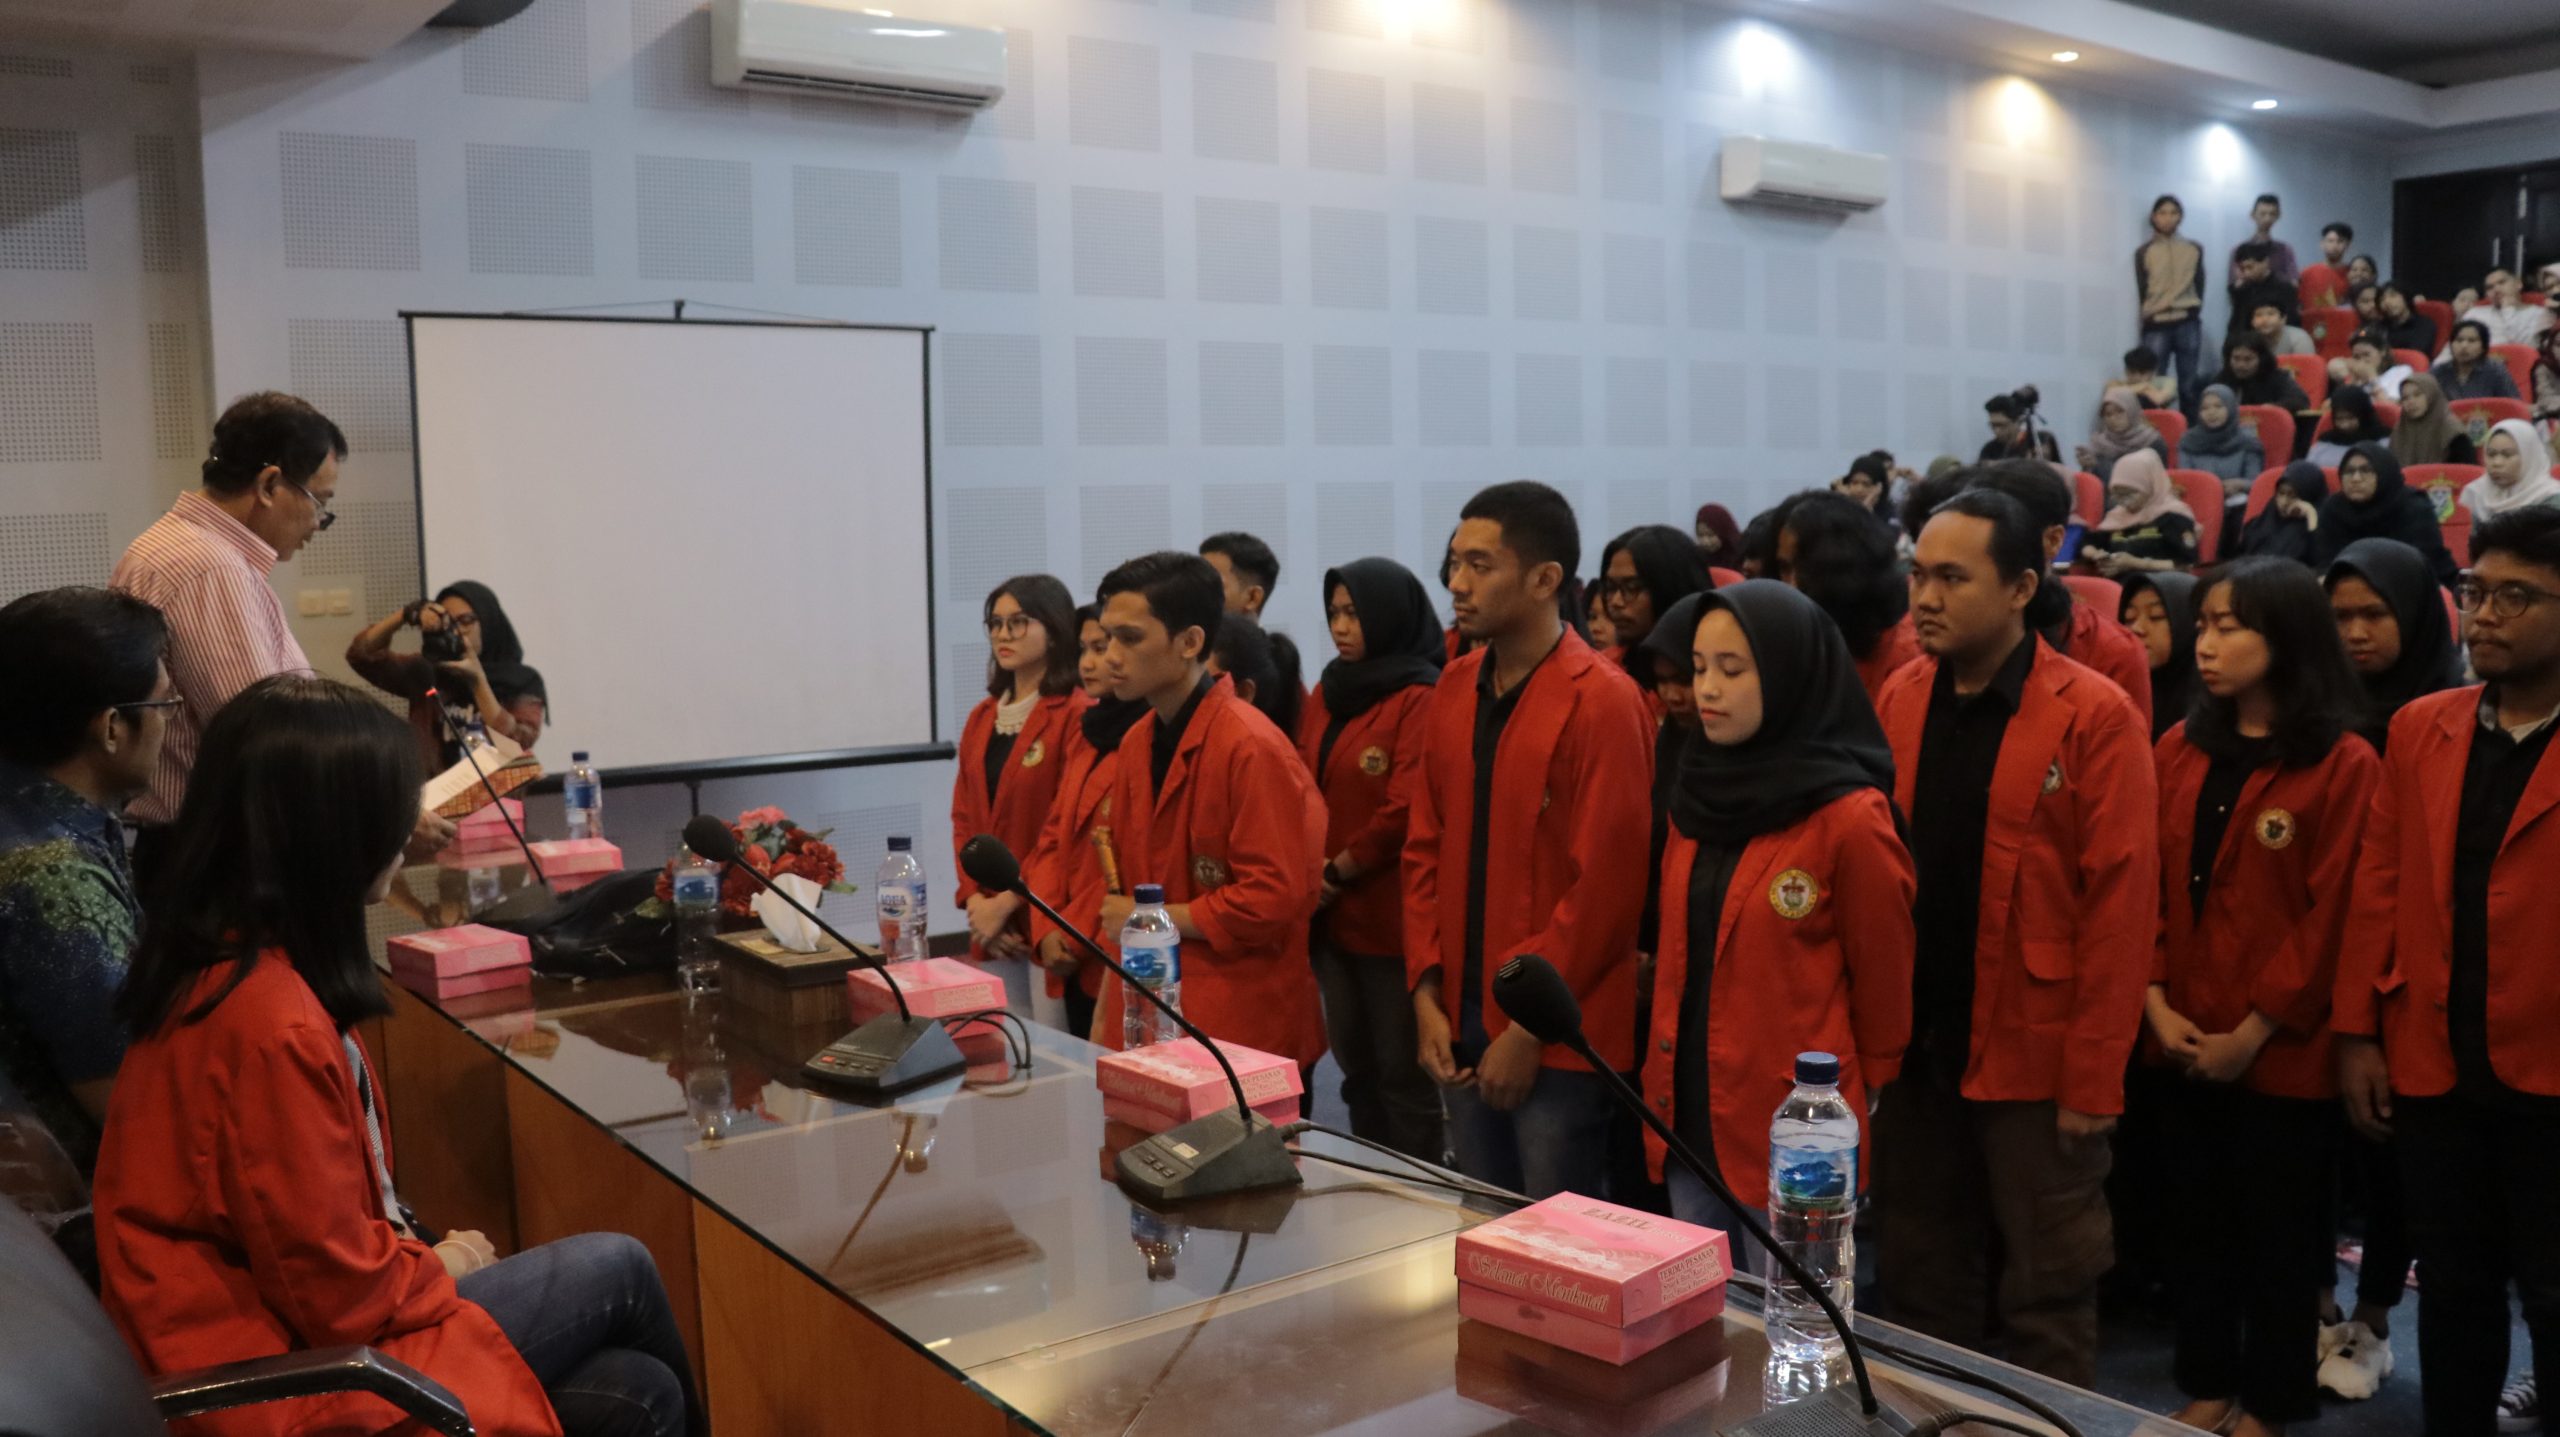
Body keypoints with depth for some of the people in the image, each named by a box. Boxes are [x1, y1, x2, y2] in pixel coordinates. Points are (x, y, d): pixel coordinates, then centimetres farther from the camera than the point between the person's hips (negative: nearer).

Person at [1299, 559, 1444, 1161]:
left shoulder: (1419, 700, -12)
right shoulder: (1327, 694, 12)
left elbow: (1406, 813, -17)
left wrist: (1333, 875, -9)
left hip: (1392, 918, -7)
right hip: (1330, 915, 7)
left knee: (1403, 1073, 1)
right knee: (1356, 1067, 16)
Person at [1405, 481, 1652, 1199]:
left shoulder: (1602, 701, -14)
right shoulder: (1453, 689, 8)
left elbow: (1604, 885, -17)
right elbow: (1426, 850, 11)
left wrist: (1530, 1028, -14)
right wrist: (1427, 994, 3)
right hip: (1462, 1024, 7)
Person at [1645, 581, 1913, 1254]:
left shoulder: (1851, 820, -14)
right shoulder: (1698, 795, 6)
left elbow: (1882, 976, -5)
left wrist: (1858, 1092, 5)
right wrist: (1666, 1072, 14)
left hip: (1794, 1126, -6)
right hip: (1688, 1111, 6)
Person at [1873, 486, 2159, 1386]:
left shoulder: (2095, 717, -11)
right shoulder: (1898, 701, 4)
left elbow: (2120, 906, -12)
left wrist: (2094, 1075, -13)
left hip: (2034, 1058, -4)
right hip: (1915, 1048, 5)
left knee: (2046, 1297, 10)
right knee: (1920, 1284, 16)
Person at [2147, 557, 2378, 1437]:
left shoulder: (2343, 766, -10)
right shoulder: (2181, 750, 6)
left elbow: (2331, 916, -12)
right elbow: (2151, 886, 6)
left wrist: (2254, 1031, -12)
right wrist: (2156, 1002, -4)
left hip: (2283, 1051, -5)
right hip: (2187, 1044, 5)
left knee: (2279, 1228, 10)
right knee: (2200, 1217, 15)